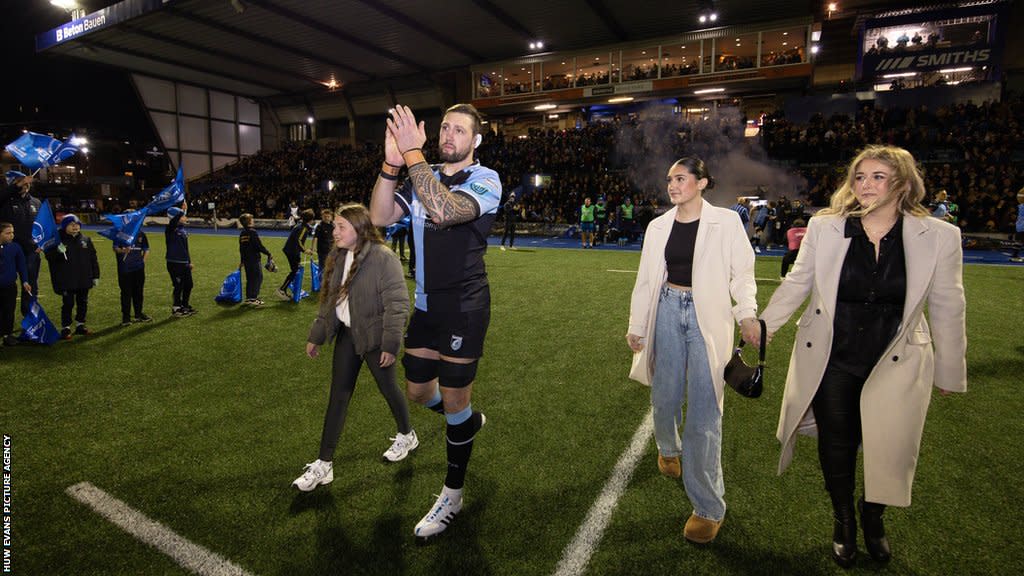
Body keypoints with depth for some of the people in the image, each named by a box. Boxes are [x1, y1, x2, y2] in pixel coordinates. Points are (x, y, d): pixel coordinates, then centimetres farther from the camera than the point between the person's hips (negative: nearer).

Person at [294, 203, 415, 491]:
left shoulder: (383, 258, -20)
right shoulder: (338, 258, 4)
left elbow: (397, 303, -20)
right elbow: (329, 300, 13)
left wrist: (391, 344, -21)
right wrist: (316, 336, 15)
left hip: (373, 335, -6)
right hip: (346, 334, 7)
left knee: (387, 388, 13)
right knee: (338, 396, 9)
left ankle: (406, 436, 40)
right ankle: (324, 463, 19)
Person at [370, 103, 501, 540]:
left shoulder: (485, 180, -12)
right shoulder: (423, 177, 8)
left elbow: (443, 210, -33)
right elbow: (380, 216, -6)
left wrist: (412, 153, -28)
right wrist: (391, 162, -17)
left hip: (464, 308, -6)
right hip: (426, 305, 7)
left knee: (454, 401, 3)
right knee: (418, 391, 18)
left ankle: (453, 494, 25)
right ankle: (470, 420, 49)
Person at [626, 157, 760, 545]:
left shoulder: (726, 222, -2)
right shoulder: (658, 226, 7)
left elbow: (742, 273, -2)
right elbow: (646, 278, 9)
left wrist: (747, 314, -19)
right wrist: (636, 326, 9)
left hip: (708, 319, -3)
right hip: (668, 312, 3)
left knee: (704, 410, -3)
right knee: (665, 396, 11)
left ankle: (708, 506, 11)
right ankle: (668, 449, 46)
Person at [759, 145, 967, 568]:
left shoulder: (939, 237, -5)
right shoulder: (824, 227, -6)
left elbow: (946, 308, 2)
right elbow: (797, 283, 3)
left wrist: (950, 371, 8)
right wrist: (762, 325, 2)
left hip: (894, 366, 0)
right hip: (830, 360, 0)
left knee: (886, 447, 10)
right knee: (836, 443, 12)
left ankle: (873, 520, 42)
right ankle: (843, 521, 38)